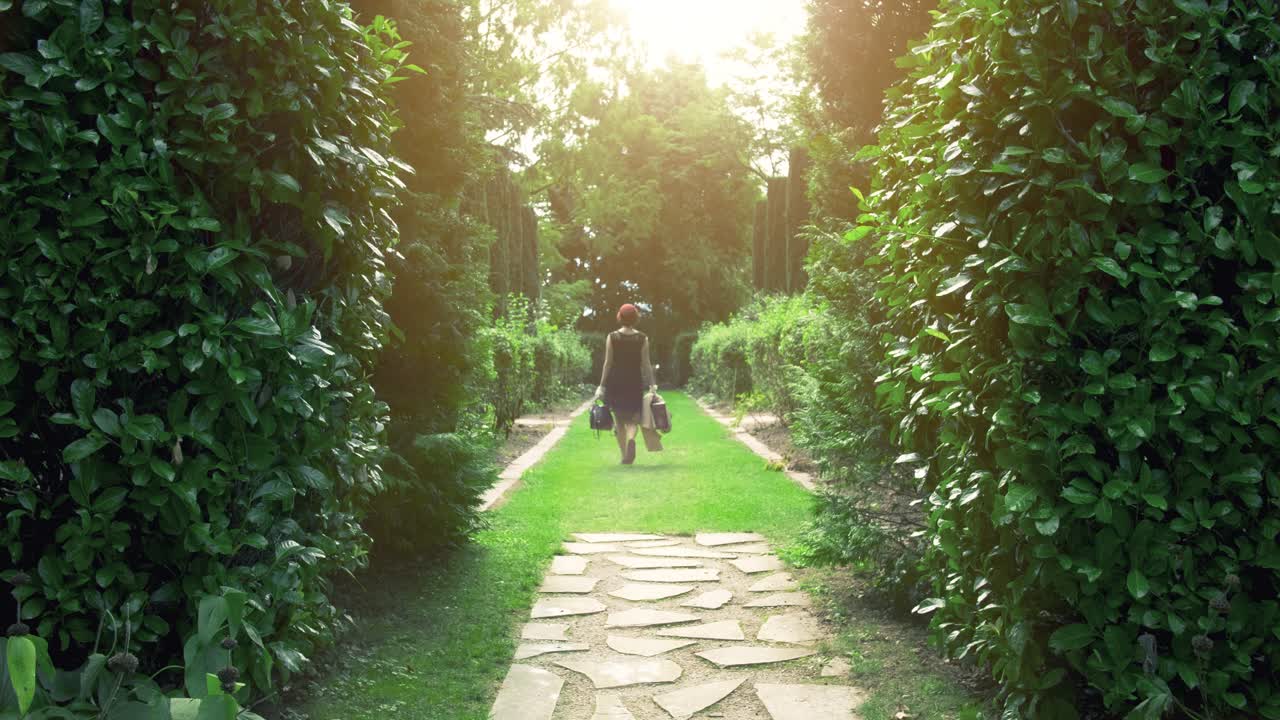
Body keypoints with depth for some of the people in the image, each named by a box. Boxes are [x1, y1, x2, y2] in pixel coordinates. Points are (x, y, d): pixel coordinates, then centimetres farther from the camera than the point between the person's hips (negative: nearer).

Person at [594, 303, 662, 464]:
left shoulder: (612, 337, -3)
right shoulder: (642, 339, -2)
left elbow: (608, 363, -3)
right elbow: (646, 364, -3)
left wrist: (602, 385, 1)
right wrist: (652, 384, 3)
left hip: (615, 383, 0)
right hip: (635, 383, 0)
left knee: (619, 420, 10)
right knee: (634, 417, 8)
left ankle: (625, 456, 10)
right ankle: (631, 439, -24)